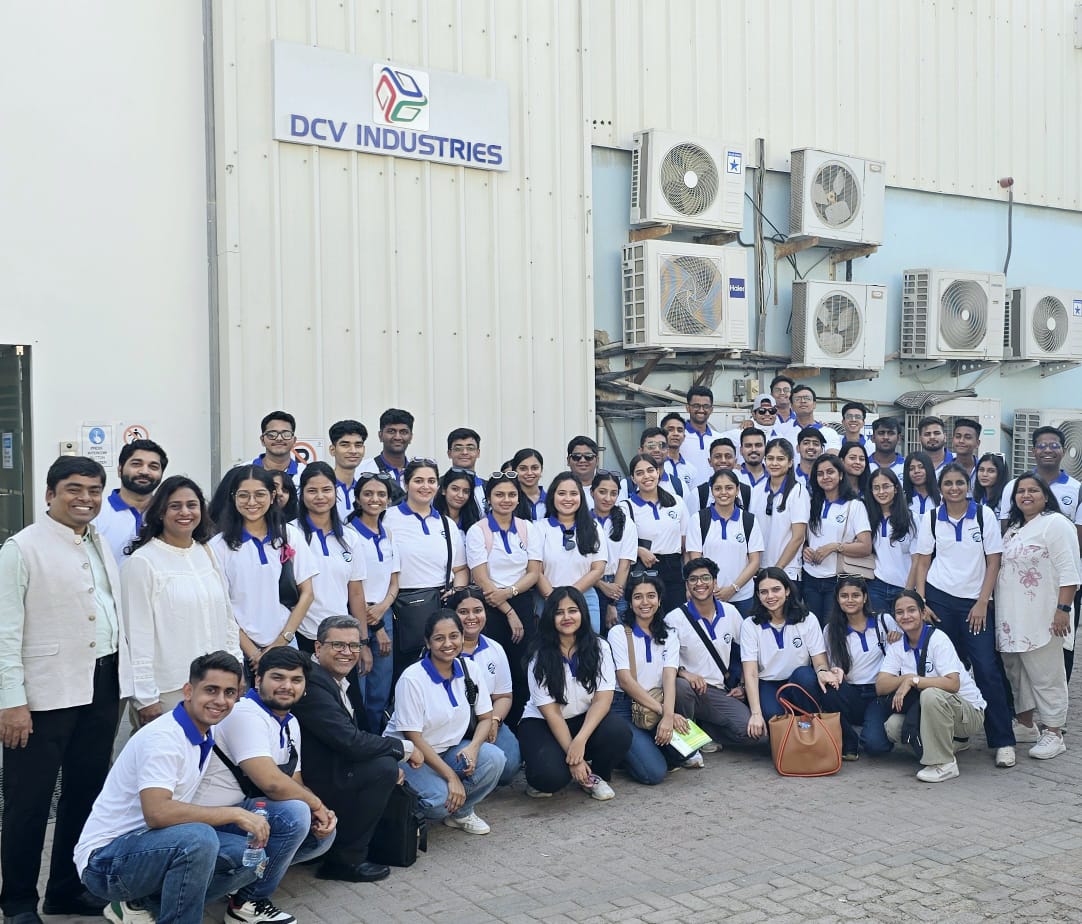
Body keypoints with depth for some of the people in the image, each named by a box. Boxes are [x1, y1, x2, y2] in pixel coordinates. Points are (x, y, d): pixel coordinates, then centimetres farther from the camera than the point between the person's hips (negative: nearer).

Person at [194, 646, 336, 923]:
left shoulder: (291, 723, 10)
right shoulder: (245, 714, -20)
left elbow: (295, 783, 13)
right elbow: (271, 782, -31)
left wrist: (322, 814, -7)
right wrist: (315, 804, -15)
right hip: (213, 819, -10)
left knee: (322, 833, 6)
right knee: (295, 813, -28)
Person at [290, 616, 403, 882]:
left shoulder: (340, 679, 10)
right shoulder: (311, 682, -22)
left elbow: (353, 738, 14)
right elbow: (350, 742, -27)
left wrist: (389, 761, -3)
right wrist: (401, 748, -14)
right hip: (308, 785, -10)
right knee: (384, 767, -19)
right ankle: (345, 859, -7)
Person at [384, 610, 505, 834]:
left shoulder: (469, 671, -4)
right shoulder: (412, 679, -20)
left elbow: (486, 718, 2)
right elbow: (413, 738, -19)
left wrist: (473, 747, -21)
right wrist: (451, 777, -22)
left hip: (449, 750, 5)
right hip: (409, 755, -5)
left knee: (494, 759, -23)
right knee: (439, 800, -31)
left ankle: (461, 812, 3)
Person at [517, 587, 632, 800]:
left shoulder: (598, 647, -6)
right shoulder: (540, 656, -12)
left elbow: (603, 698, -14)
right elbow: (551, 712, -14)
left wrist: (581, 739, -29)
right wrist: (572, 754, -22)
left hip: (586, 719, 3)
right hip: (541, 723, -2)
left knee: (620, 733, -29)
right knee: (550, 775, -31)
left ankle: (595, 775, 2)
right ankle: (540, 779, 8)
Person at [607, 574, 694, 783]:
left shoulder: (668, 636, 10)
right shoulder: (618, 633, -3)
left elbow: (669, 678, -6)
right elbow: (625, 681, -12)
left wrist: (668, 715, -25)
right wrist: (662, 710, -20)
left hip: (658, 707, 4)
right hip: (623, 708, -4)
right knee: (653, 772, -24)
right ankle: (623, 753, 7)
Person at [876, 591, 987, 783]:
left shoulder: (937, 639, -17)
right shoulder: (897, 645, 0)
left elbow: (953, 684, -29)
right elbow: (880, 686, -9)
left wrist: (913, 680, -28)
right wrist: (906, 678, -25)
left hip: (969, 712, -6)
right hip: (933, 710, 7)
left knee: (931, 695, -36)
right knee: (892, 726, -19)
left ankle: (944, 764, -20)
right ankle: (951, 744, 8)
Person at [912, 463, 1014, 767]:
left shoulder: (984, 515, 0)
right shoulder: (930, 518, 4)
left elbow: (993, 562, 0)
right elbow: (922, 562, 5)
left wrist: (982, 603, -6)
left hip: (976, 602, -1)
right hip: (939, 599, 1)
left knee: (987, 668, -6)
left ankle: (1003, 741, 1)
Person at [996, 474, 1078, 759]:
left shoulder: (1055, 524, -9)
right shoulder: (1014, 528, 17)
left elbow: (1068, 571, -14)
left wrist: (1063, 609, -20)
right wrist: (999, 610, 20)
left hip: (1041, 617, -8)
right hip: (1012, 617, 8)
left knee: (1045, 675, -2)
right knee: (1016, 672, 15)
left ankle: (1054, 734, 7)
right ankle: (1025, 725, 28)